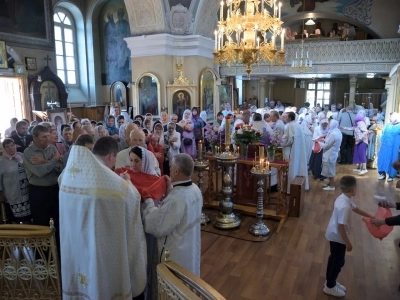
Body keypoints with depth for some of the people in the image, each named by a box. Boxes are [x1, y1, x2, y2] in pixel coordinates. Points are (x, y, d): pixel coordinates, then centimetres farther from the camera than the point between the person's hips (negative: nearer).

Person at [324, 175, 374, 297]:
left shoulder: (343, 198, -1)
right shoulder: (345, 206, -32)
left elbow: (356, 208, 16)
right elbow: (341, 226, -28)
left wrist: (370, 216, 25)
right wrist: (348, 243, -18)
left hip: (334, 235, 9)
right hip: (338, 237, -9)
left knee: (334, 259, 22)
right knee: (338, 261, 8)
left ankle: (330, 281, 39)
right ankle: (330, 286, 24)